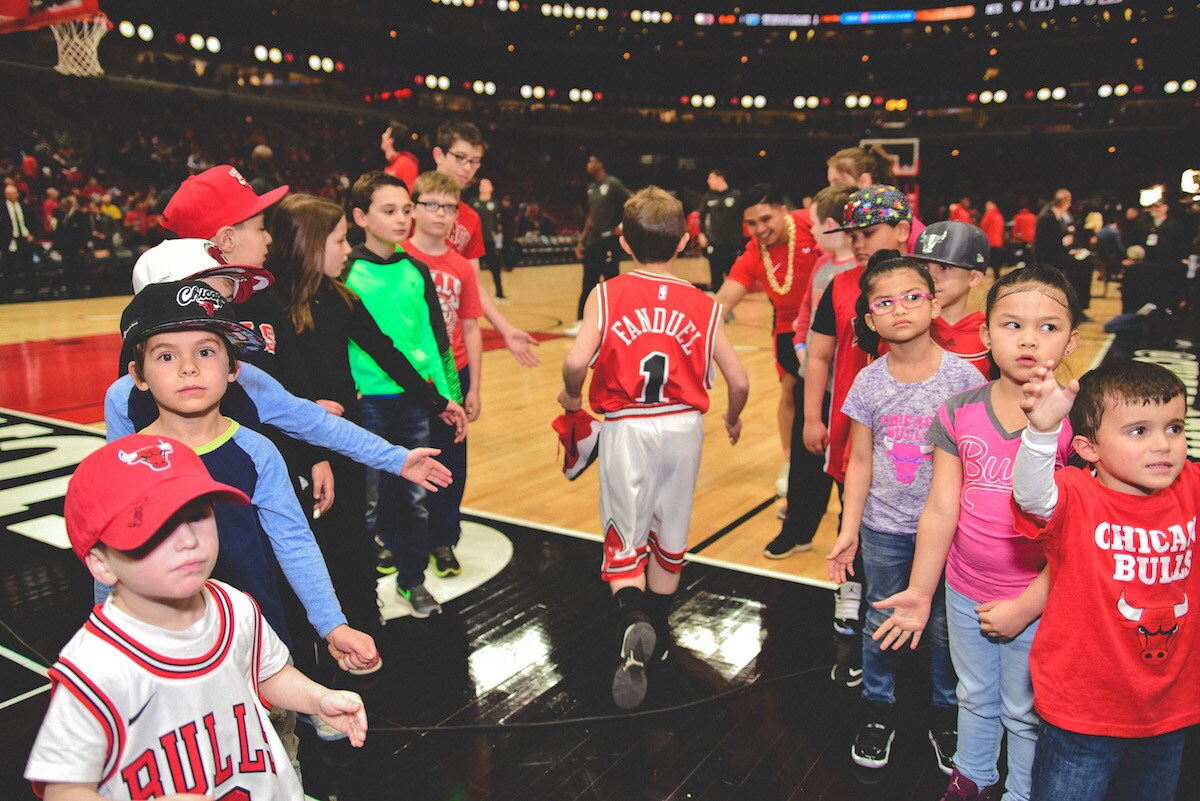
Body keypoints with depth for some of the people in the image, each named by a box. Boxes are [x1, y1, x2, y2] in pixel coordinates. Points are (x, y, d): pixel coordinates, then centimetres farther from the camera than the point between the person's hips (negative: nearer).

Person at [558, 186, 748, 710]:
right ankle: (657, 632, 37)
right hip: (682, 427, 2)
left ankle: (633, 620, -17)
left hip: (626, 429, -2)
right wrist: (732, 419, 17)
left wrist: (572, 397, 1)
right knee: (669, 534, 20)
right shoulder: (704, 306, -2)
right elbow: (738, 381, -3)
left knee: (624, 536, 9)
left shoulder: (607, 296, -7)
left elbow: (576, 361, -20)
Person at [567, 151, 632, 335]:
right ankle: (581, 324, 11)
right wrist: (581, 240, 16)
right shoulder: (591, 187, 14)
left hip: (608, 241, -7)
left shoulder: (613, 184, -9)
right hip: (592, 242, 7)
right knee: (588, 284, 8)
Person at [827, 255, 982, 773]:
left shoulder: (962, 376, -10)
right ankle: (878, 708, 36)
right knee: (880, 622, 14)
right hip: (884, 528, 1)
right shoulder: (869, 383, -5)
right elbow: (860, 461, 0)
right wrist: (848, 532, 0)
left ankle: (946, 713, 36)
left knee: (945, 627, 13)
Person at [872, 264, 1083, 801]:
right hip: (964, 591, 3)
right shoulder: (959, 413, -7)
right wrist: (919, 592, -1)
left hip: (1038, 601, -3)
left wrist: (1026, 605, -15)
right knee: (975, 697, 25)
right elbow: (941, 509, -4)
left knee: (1025, 713, 18)